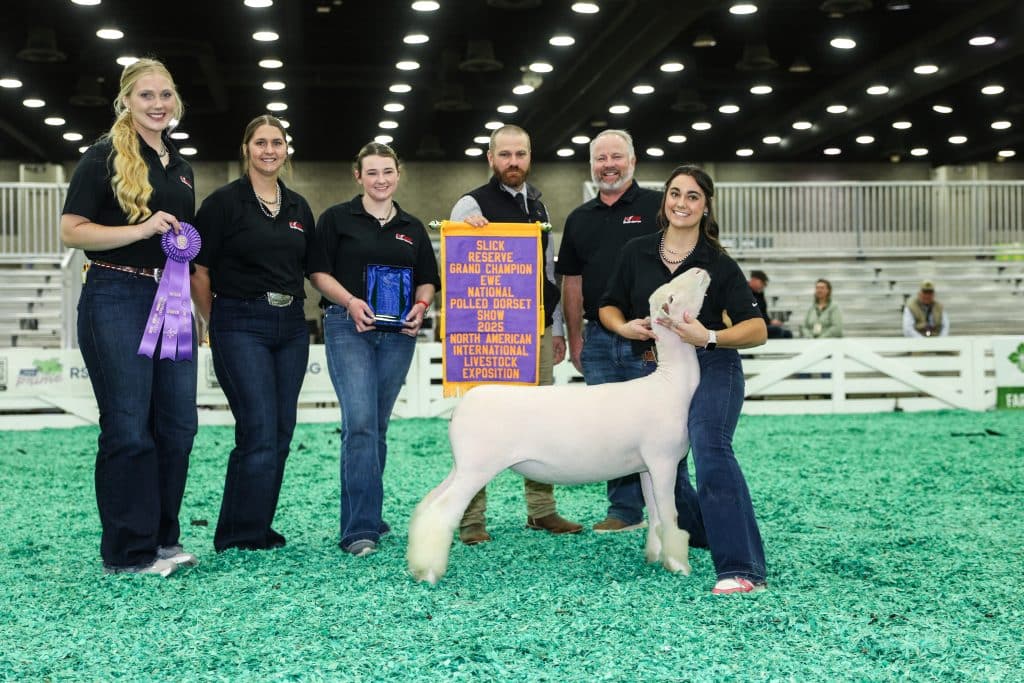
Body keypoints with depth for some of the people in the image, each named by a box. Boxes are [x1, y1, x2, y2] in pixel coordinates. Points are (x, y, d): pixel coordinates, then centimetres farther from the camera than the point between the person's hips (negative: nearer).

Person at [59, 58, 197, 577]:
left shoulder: (180, 167, 17)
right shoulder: (105, 156, -4)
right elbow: (72, 231, -11)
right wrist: (141, 229, -20)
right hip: (116, 298, -7)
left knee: (178, 425, 6)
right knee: (128, 428, -4)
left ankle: (163, 538, 19)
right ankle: (128, 552, 7)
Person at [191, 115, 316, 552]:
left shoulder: (299, 208, 12)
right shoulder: (224, 202, -5)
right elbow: (199, 270, -4)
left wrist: (289, 306, 13)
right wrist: (218, 323, 1)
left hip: (291, 326, 6)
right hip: (241, 327, -6)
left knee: (281, 433, 7)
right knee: (259, 432, -12)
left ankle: (258, 529, 19)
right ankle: (239, 537, -1)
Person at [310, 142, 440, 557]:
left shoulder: (412, 228, 16)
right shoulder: (337, 218, 4)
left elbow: (427, 280, 17)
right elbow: (319, 271, -1)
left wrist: (421, 306, -4)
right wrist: (350, 301, -17)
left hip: (398, 332, 4)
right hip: (348, 326, -4)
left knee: (378, 425, 9)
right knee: (359, 422, -15)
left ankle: (367, 515, 20)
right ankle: (360, 529, -15)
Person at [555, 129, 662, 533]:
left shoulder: (657, 207, 0)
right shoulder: (579, 219, 14)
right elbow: (572, 283, 16)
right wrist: (575, 339, 11)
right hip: (599, 339, 5)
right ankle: (625, 510, 16)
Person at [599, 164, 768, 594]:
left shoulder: (719, 264, -6)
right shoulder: (637, 252, 3)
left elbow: (757, 330, -10)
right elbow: (609, 307, 13)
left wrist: (709, 337, -27)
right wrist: (625, 328, -10)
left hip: (712, 368, -5)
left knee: (710, 449, -27)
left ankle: (742, 569, -30)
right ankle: (705, 535, 41)